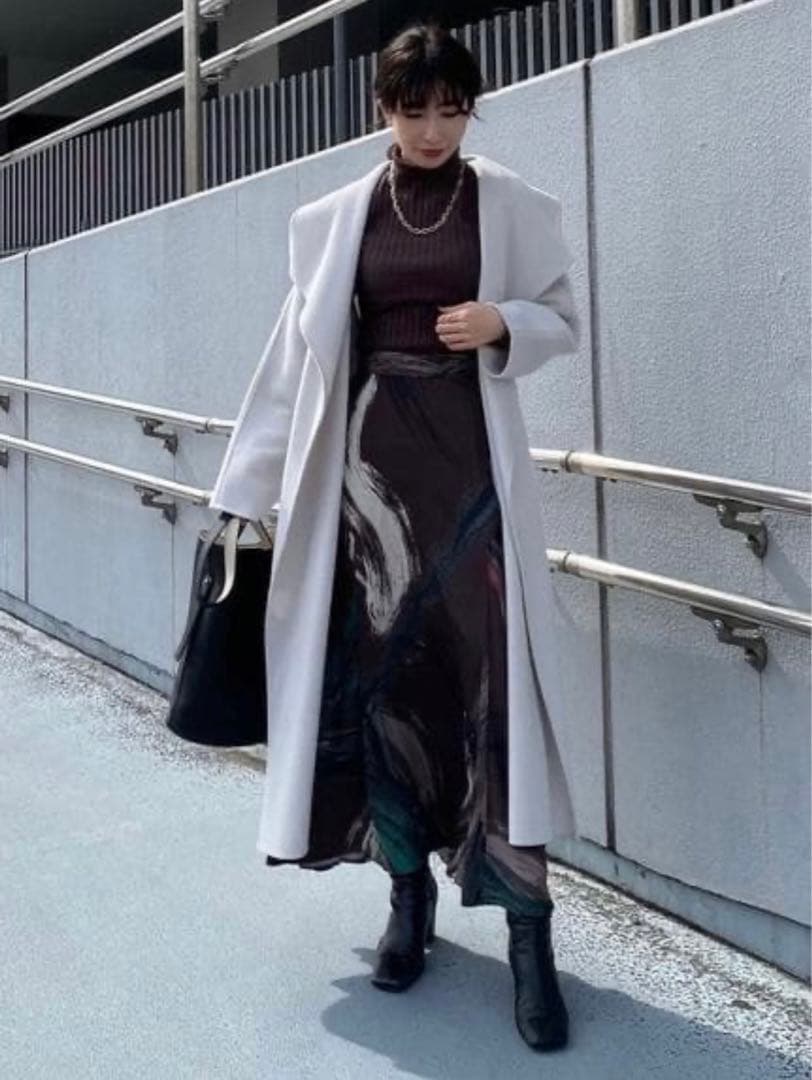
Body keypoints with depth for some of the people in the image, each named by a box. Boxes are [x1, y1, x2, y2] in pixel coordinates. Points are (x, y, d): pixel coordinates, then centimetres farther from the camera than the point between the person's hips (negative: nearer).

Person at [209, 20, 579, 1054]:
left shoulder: (515, 207, 4)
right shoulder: (333, 219, 7)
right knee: (383, 671, 4)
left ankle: (528, 928, -1)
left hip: (471, 457, -1)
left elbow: (564, 319, 11)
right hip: (370, 459, 2)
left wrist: (502, 323, -12)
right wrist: (244, 485, 5)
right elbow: (296, 354, 7)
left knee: (494, 673, -7)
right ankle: (409, 889, 20)